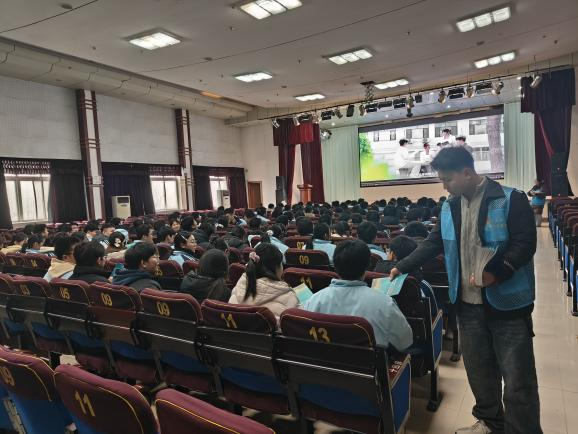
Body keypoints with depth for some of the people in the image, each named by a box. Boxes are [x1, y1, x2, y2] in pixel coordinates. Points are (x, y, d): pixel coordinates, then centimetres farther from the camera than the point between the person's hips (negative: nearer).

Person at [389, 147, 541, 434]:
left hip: (507, 303, -5)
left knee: (517, 377, 5)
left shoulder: (511, 200, -12)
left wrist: (495, 273, -28)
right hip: (468, 303, 6)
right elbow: (434, 244, 11)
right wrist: (402, 267, 7)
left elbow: (524, 244, -16)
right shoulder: (449, 207, 6)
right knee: (478, 370, 18)